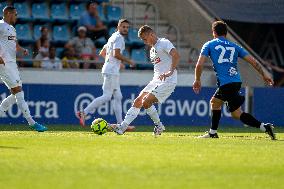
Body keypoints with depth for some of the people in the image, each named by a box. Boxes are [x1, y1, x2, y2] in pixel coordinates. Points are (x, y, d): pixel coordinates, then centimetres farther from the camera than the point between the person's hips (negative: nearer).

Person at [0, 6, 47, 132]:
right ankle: (32, 123, -16)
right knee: (18, 92, -13)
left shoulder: (12, 28, 23)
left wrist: (23, 50, 10)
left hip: (12, 64, 10)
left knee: (15, 94, 7)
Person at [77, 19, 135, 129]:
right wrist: (128, 61, -10)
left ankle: (120, 124, 7)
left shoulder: (113, 37, 22)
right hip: (111, 71, -11)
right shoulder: (119, 38, -8)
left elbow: (102, 53, 27)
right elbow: (116, 54, -21)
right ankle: (84, 113, -17)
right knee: (107, 96, -14)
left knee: (118, 97, 8)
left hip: (113, 71, 11)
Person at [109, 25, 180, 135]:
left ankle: (159, 125, 0)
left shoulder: (164, 43, -9)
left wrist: (171, 72, -34)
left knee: (146, 102, -19)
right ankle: (122, 127, -2)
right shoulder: (152, 50, 21)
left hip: (168, 81, -9)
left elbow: (176, 56, -24)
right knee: (138, 101, 0)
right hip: (156, 80, 9)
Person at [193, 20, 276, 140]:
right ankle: (212, 133, 26)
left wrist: (197, 80, 10)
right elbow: (253, 61, 12)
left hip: (225, 84, -7)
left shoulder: (209, 45, 6)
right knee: (214, 102, 25)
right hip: (236, 81, 7)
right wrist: (264, 75, 19)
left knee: (236, 114, -4)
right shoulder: (234, 46, 17)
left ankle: (264, 127, -17)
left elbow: (199, 65, -3)